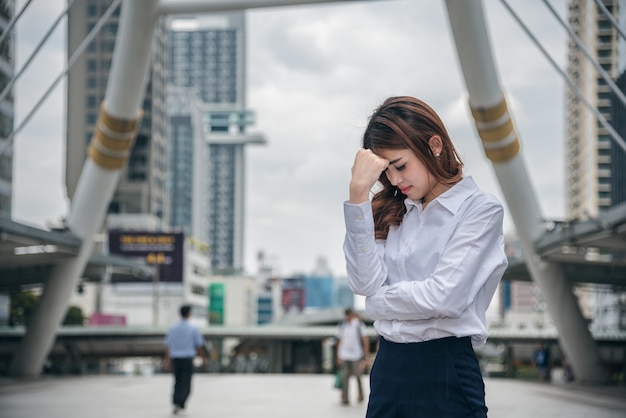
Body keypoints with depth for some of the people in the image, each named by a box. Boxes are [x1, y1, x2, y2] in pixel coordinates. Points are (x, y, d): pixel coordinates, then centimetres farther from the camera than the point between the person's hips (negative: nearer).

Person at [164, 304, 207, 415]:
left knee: (177, 383, 17)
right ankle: (179, 405, -17)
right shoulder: (193, 329, -6)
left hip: (175, 359, 3)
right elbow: (199, 345, -1)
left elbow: (168, 345, 0)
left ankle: (176, 403, 14)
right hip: (187, 359, -3)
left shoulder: (172, 328, 2)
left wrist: (167, 360, 6)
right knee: (185, 384, -2)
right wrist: (203, 358, 12)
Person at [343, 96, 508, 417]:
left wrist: (377, 302, -1)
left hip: (445, 372, -5)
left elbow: (444, 296, -16)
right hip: (387, 368, 5)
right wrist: (359, 194, -6)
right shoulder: (395, 213, 12)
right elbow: (364, 282, -4)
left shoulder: (480, 209, -4)